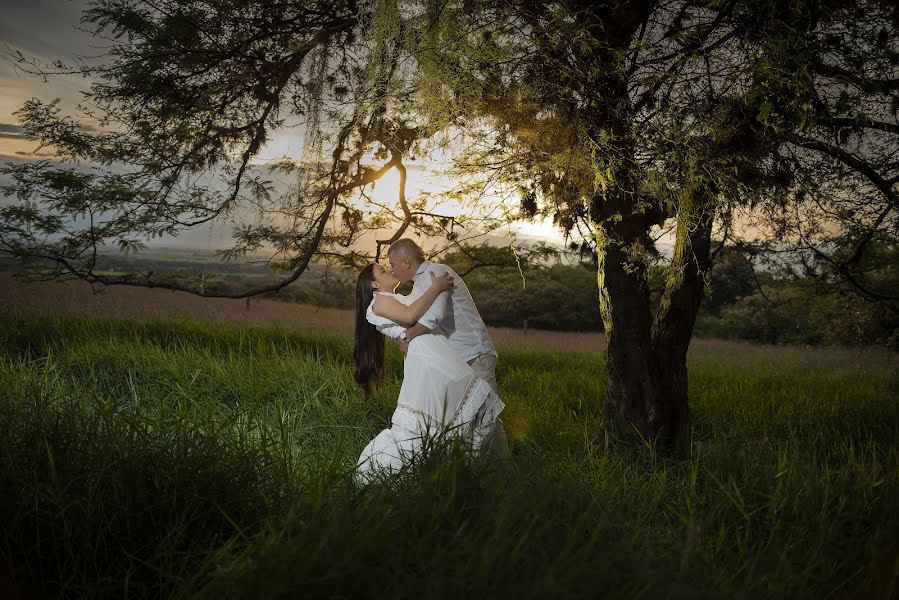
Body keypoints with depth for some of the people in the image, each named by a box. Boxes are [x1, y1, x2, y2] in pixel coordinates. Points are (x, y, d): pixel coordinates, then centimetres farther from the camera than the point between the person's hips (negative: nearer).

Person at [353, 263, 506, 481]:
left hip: (441, 357, 9)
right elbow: (410, 316, -16)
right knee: (412, 423, -12)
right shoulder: (379, 301, 2)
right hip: (425, 359, -9)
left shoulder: (395, 299, 31)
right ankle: (371, 468, 0)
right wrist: (436, 287, -9)